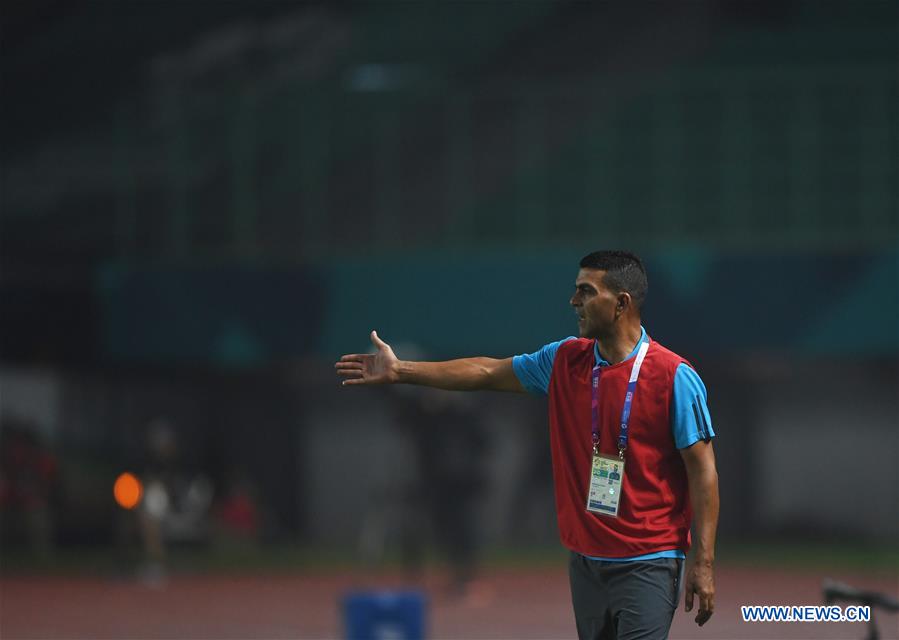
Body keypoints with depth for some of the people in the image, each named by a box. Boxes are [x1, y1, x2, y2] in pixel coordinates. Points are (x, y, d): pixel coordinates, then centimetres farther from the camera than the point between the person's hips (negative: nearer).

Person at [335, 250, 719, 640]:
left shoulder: (674, 377, -11)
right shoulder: (565, 362, 7)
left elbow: (702, 469, -10)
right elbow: (489, 372, 18)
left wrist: (703, 563, -13)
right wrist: (400, 371, 17)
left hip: (647, 564, -6)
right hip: (586, 560, 6)